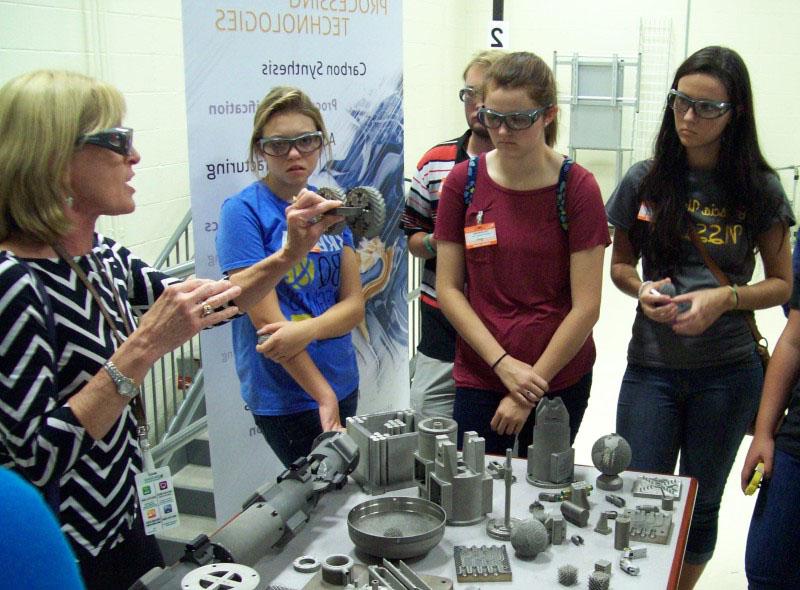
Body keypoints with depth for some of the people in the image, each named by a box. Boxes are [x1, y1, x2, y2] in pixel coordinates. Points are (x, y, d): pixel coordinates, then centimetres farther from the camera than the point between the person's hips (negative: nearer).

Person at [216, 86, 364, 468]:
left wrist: (307, 329, -20)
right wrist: (324, 396, -16)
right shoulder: (243, 211, -11)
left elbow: (355, 305, 1)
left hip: (343, 383, 6)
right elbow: (266, 320, -16)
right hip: (285, 394, -6)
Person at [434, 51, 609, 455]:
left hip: (560, 377, -1)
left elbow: (586, 305, -9)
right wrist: (503, 362, -10)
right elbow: (448, 288, -1)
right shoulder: (463, 182, -1)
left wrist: (533, 384, -9)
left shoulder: (577, 188, -8)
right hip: (478, 377, 1)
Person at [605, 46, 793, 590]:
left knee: (701, 504, 15)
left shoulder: (759, 189, -4)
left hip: (728, 371, 0)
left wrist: (725, 298, -16)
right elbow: (620, 263, 10)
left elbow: (782, 283, 2)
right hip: (652, 365, 0)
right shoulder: (645, 181, -2)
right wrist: (642, 289, -12)